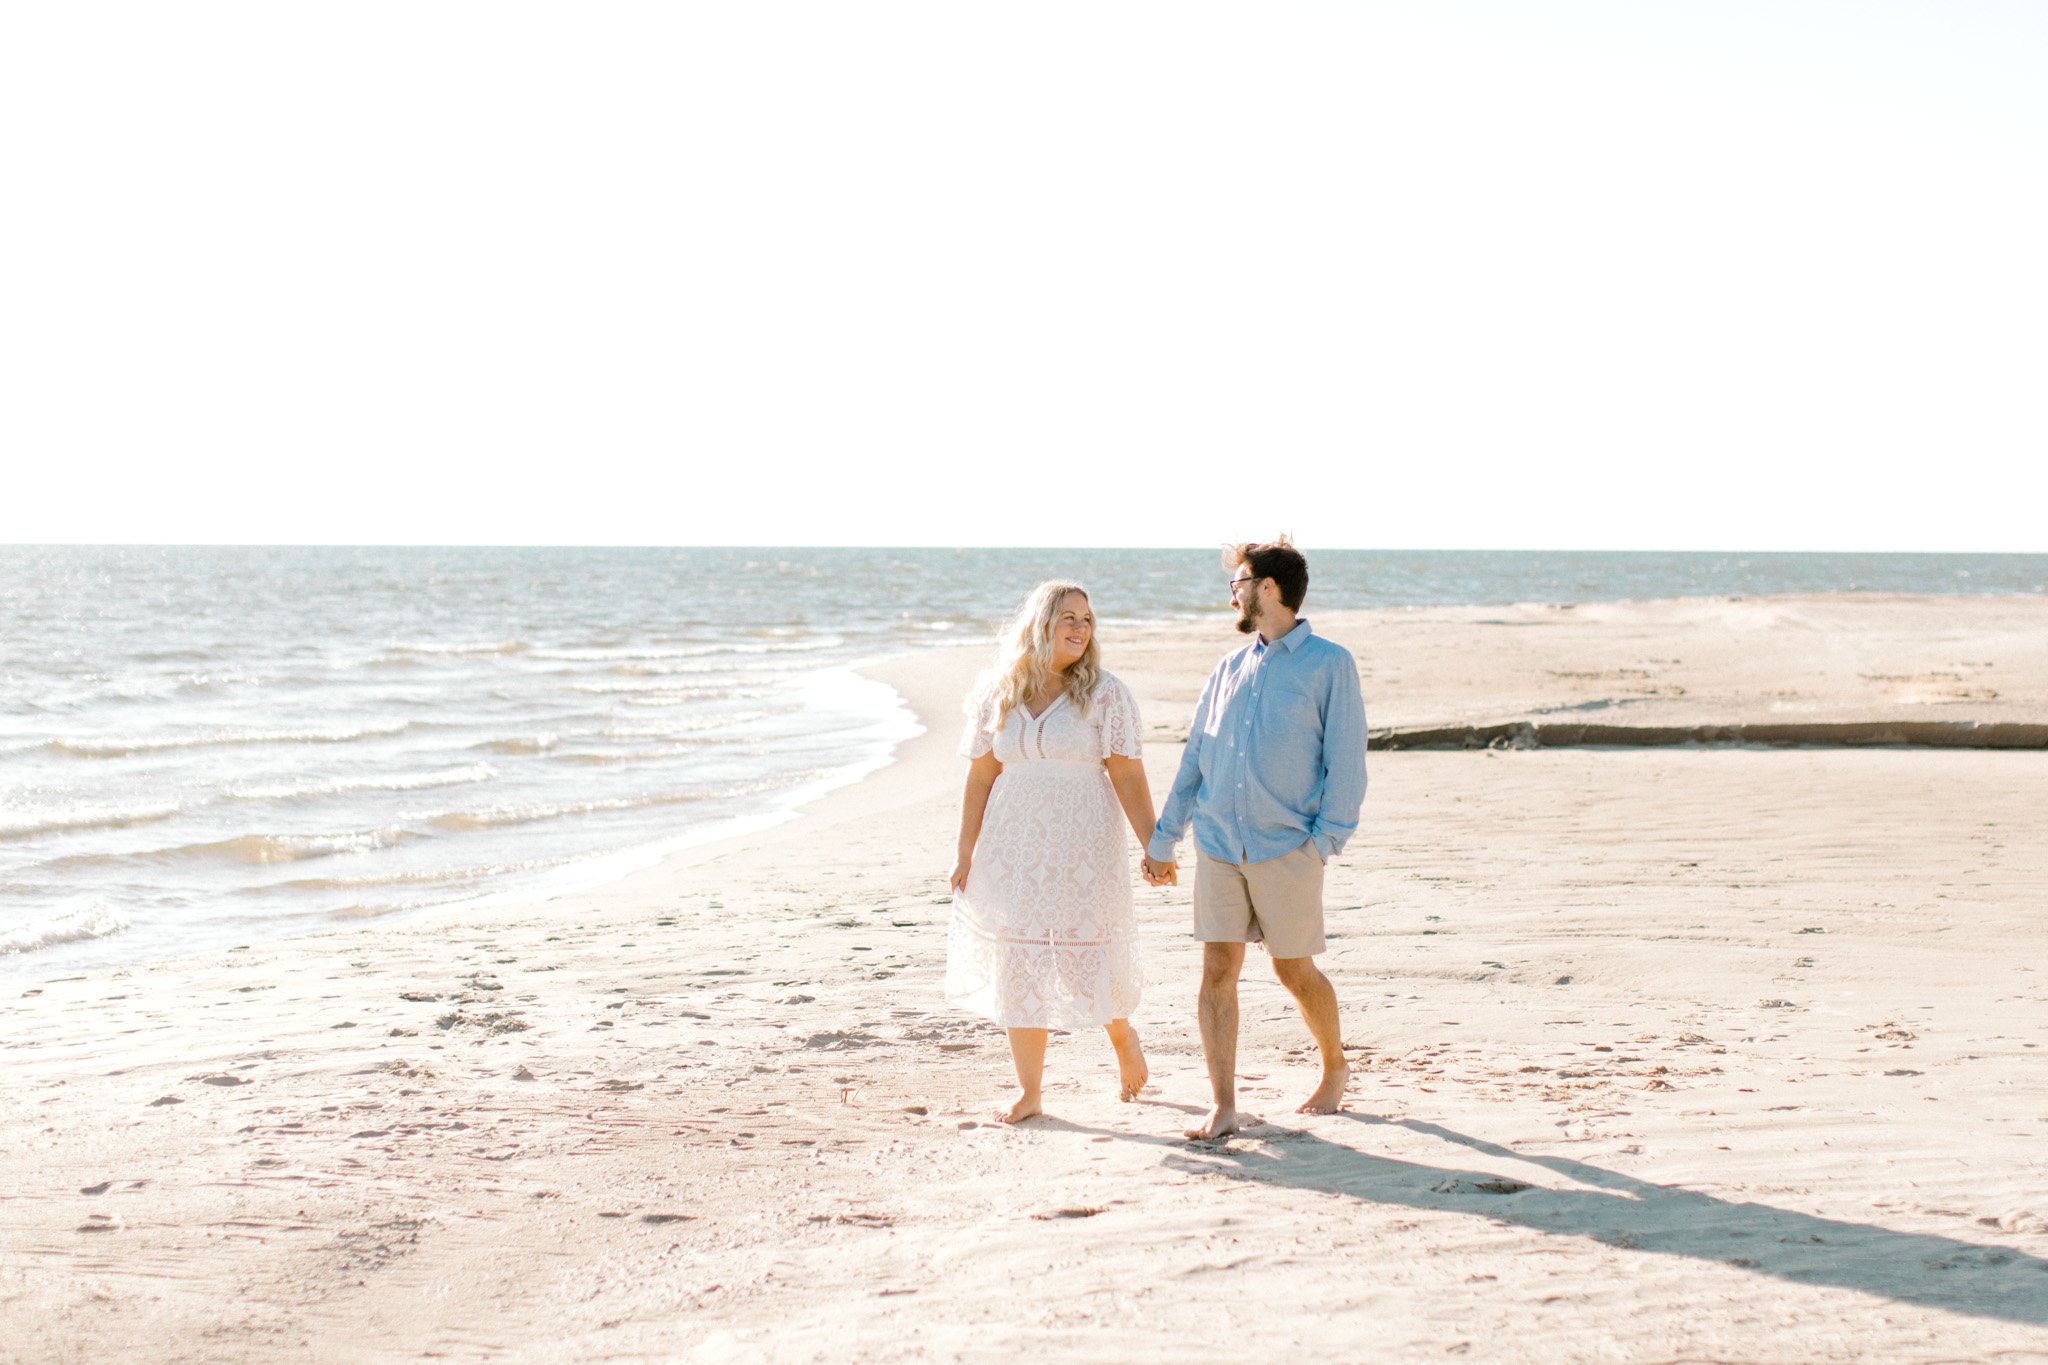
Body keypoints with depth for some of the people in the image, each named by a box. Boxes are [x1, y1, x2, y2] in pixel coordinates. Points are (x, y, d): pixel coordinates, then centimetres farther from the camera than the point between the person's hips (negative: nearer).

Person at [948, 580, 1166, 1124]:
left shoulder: (1104, 695, -2)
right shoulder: (996, 694, 4)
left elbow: (1128, 776, -5)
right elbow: (980, 777, 7)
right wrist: (964, 854, 7)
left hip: (1083, 845, -2)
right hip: (1013, 848, 3)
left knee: (1088, 958, 0)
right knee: (1017, 964, 3)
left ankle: (1122, 1033, 34)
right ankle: (1028, 1091, 12)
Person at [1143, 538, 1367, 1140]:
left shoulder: (1329, 664, -2)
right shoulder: (1229, 670, 13)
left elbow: (1346, 761, -4)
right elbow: (1194, 758, 16)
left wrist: (1325, 839, -12)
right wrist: (1162, 838, 14)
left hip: (1286, 848, -4)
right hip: (1218, 843, 4)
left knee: (1294, 969, 6)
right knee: (1218, 969, -2)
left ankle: (1335, 1068, 31)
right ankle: (1222, 1106, 1)